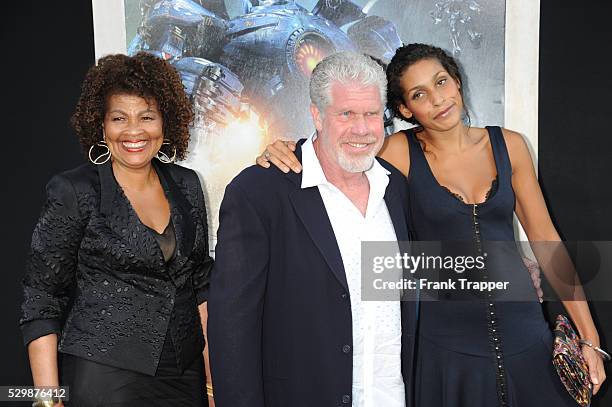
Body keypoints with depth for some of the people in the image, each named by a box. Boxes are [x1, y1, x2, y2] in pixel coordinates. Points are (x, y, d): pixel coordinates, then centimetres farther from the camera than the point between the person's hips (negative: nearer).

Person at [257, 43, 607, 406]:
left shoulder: (508, 145, -1)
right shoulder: (401, 152, -8)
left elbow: (545, 238, 3)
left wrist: (589, 336, 4)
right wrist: (286, 154, -22)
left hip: (522, 332, 3)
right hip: (446, 344, -2)